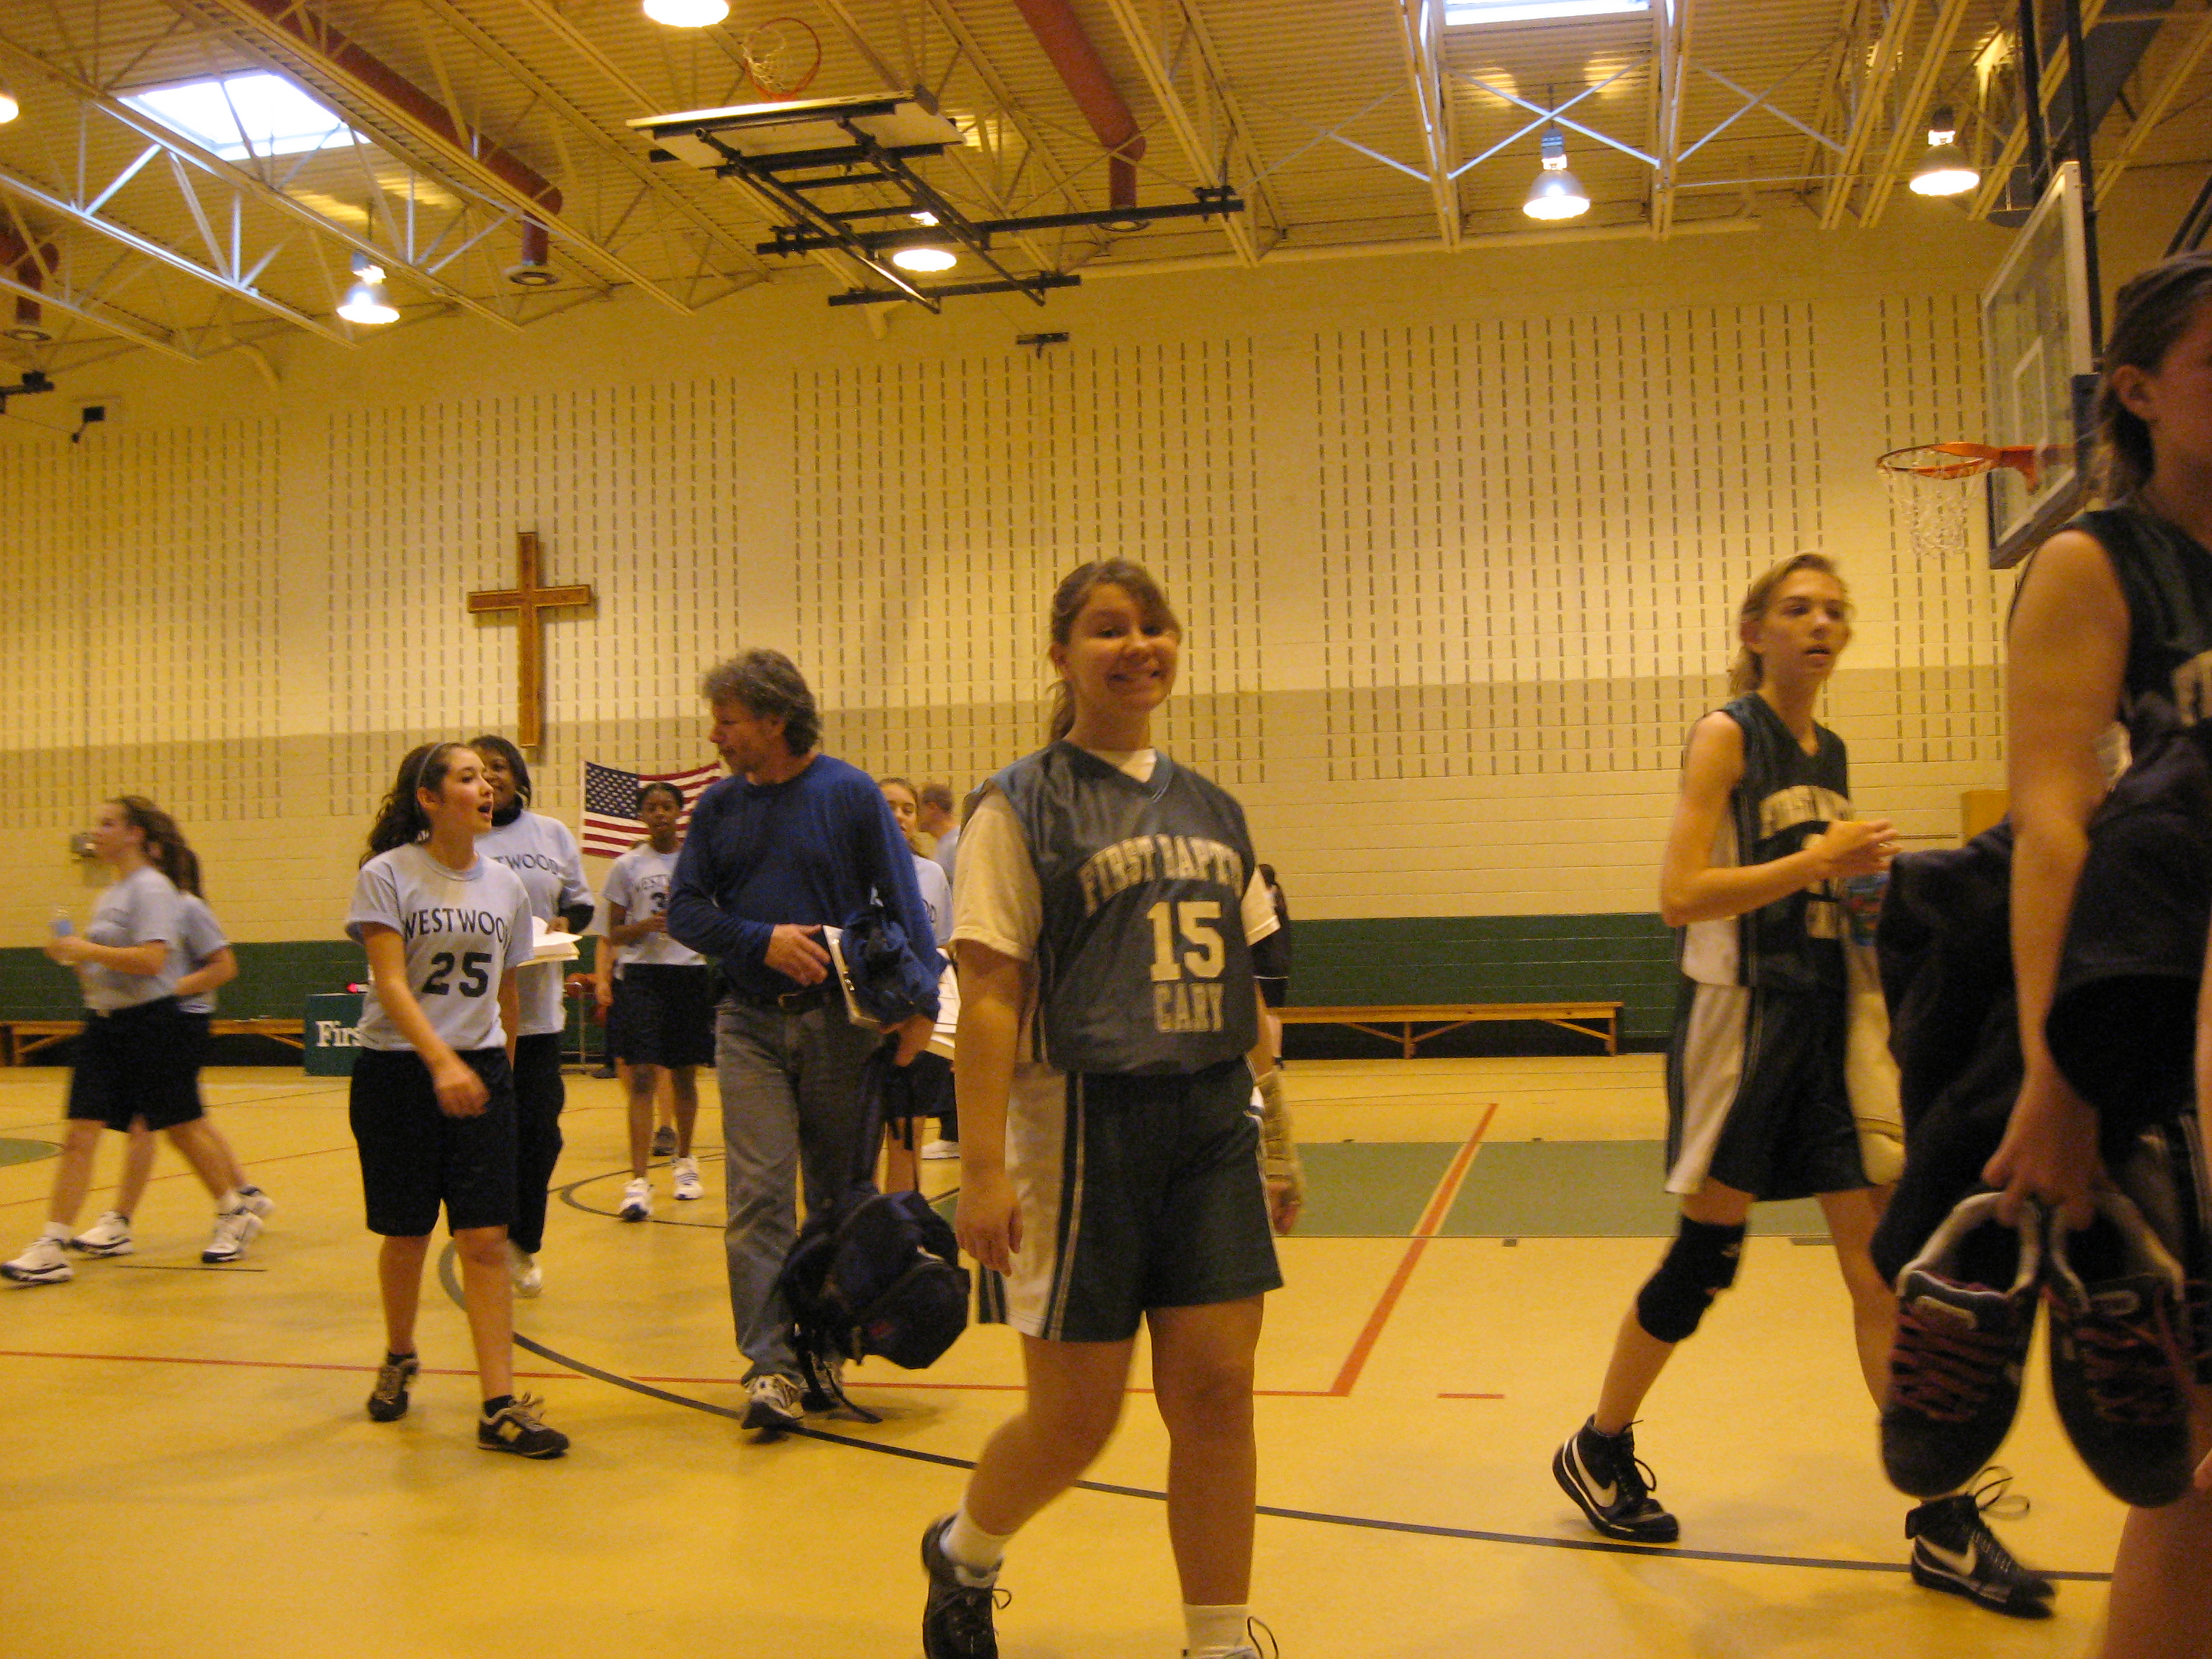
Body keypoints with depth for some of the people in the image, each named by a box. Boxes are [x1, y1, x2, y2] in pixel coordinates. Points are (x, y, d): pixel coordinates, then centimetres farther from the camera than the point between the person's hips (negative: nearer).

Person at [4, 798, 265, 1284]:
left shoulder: (151, 888, -12)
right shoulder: (110, 894, 15)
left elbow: (151, 960, -24)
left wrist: (86, 949, -19)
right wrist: (73, 956, 6)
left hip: (151, 1025, -8)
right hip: (104, 1025, 8)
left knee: (183, 1128, 5)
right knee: (79, 1137, -1)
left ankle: (234, 1216, 23)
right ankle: (52, 1249, -3)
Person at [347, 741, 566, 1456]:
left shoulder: (505, 886, 7)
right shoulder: (387, 876, -7)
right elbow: (390, 984, -16)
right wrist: (442, 1062, -28)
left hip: (482, 1072, 3)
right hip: (397, 1072, -3)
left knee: (486, 1239, -4)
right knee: (407, 1234, 9)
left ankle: (500, 1405, -3)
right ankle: (399, 1359, 36)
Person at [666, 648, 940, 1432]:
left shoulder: (850, 794, -2)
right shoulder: (719, 806, 7)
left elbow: (903, 903, -4)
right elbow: (685, 910, 7)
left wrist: (919, 1004, -13)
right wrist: (763, 941, -10)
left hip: (838, 1021, -2)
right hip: (749, 1022, 2)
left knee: (840, 1196, 7)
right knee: (757, 1195, -7)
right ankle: (771, 1365, -6)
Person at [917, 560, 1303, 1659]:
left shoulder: (1211, 811, 13)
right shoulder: (1021, 805, -4)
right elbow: (990, 994, -10)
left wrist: (1277, 1142, 15)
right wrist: (983, 1166, -16)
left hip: (1210, 1131, 5)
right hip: (1083, 1124, -5)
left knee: (1216, 1392, 2)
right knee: (1075, 1420, 4)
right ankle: (961, 1555, 34)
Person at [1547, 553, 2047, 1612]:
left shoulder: (1831, 751, 14)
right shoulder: (1725, 736, -7)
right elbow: (1681, 896, -17)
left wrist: (1865, 878, 5)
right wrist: (1818, 861, -18)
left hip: (1827, 1019, 7)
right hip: (1741, 1017, -7)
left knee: (1885, 1265, 4)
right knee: (1704, 1259, 2)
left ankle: (1943, 1526, 11)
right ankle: (1598, 1454, 23)